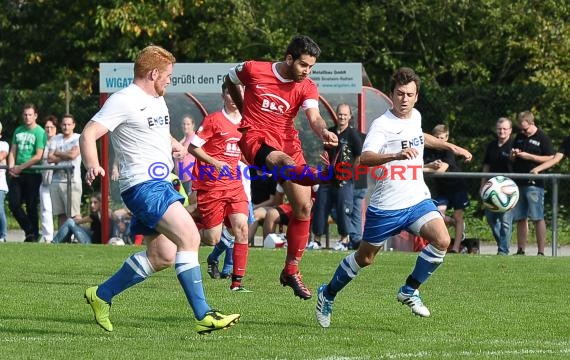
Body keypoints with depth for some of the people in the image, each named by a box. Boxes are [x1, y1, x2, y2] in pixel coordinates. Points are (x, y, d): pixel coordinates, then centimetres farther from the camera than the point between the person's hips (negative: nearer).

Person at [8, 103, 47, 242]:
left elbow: (38, 156, -12)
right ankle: (29, 230, 16)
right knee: (14, 204, 0)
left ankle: (33, 236, 10)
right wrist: (11, 167, -4)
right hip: (17, 174, 5)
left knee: (31, 207, 0)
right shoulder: (18, 131, 13)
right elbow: (13, 152, 14)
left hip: (32, 174, -5)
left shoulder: (39, 132, -5)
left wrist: (21, 167, -12)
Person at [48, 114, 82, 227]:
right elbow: (50, 158, 5)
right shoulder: (56, 139, 15)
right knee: (61, 214, 7)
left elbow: (73, 154, -12)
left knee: (74, 214, -11)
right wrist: (66, 156, -4)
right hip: (56, 180, 5)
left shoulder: (78, 139, 3)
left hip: (72, 180, -5)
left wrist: (57, 153, 2)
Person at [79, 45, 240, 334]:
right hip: (143, 185, -10)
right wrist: (92, 166, -35)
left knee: (162, 256, 11)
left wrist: (175, 145, 14)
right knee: (189, 237, -22)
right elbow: (88, 134, -16)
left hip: (160, 185, 10)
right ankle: (203, 316, -25)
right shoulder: (124, 101, -11)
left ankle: (101, 296, 24)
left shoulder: (158, 100, 17)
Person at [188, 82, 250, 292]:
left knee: (241, 227, -13)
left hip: (234, 184, 5)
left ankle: (237, 281, -8)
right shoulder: (214, 119, -7)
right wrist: (216, 163, -16)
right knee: (213, 239, -4)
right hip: (210, 185, -5)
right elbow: (193, 147, -7)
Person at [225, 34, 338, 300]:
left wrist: (324, 133, -40)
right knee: (285, 163, -39)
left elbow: (314, 117, -17)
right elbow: (230, 80, 17)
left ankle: (291, 270, 16)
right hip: (256, 139, -5)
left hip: (288, 143, 5)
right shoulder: (253, 70, -5)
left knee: (303, 208, 1)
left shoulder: (307, 88, 1)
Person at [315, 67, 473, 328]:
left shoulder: (415, 117, 7)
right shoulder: (382, 124, -16)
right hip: (386, 206, -5)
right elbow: (365, 158, -32)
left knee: (442, 240, -19)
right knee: (365, 258, 8)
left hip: (417, 200, 5)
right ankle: (327, 295, 32)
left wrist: (450, 147, 33)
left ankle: (410, 291, -1)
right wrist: (397, 155, -47)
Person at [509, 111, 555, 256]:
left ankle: (541, 252, -8)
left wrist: (529, 156, -13)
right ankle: (520, 250, 13)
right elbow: (512, 160, 26)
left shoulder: (543, 138, -2)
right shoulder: (519, 137, 17)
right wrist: (513, 155, 2)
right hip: (518, 183, 6)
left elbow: (550, 159, -8)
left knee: (538, 218, -8)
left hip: (534, 184, -6)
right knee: (520, 219, 8)